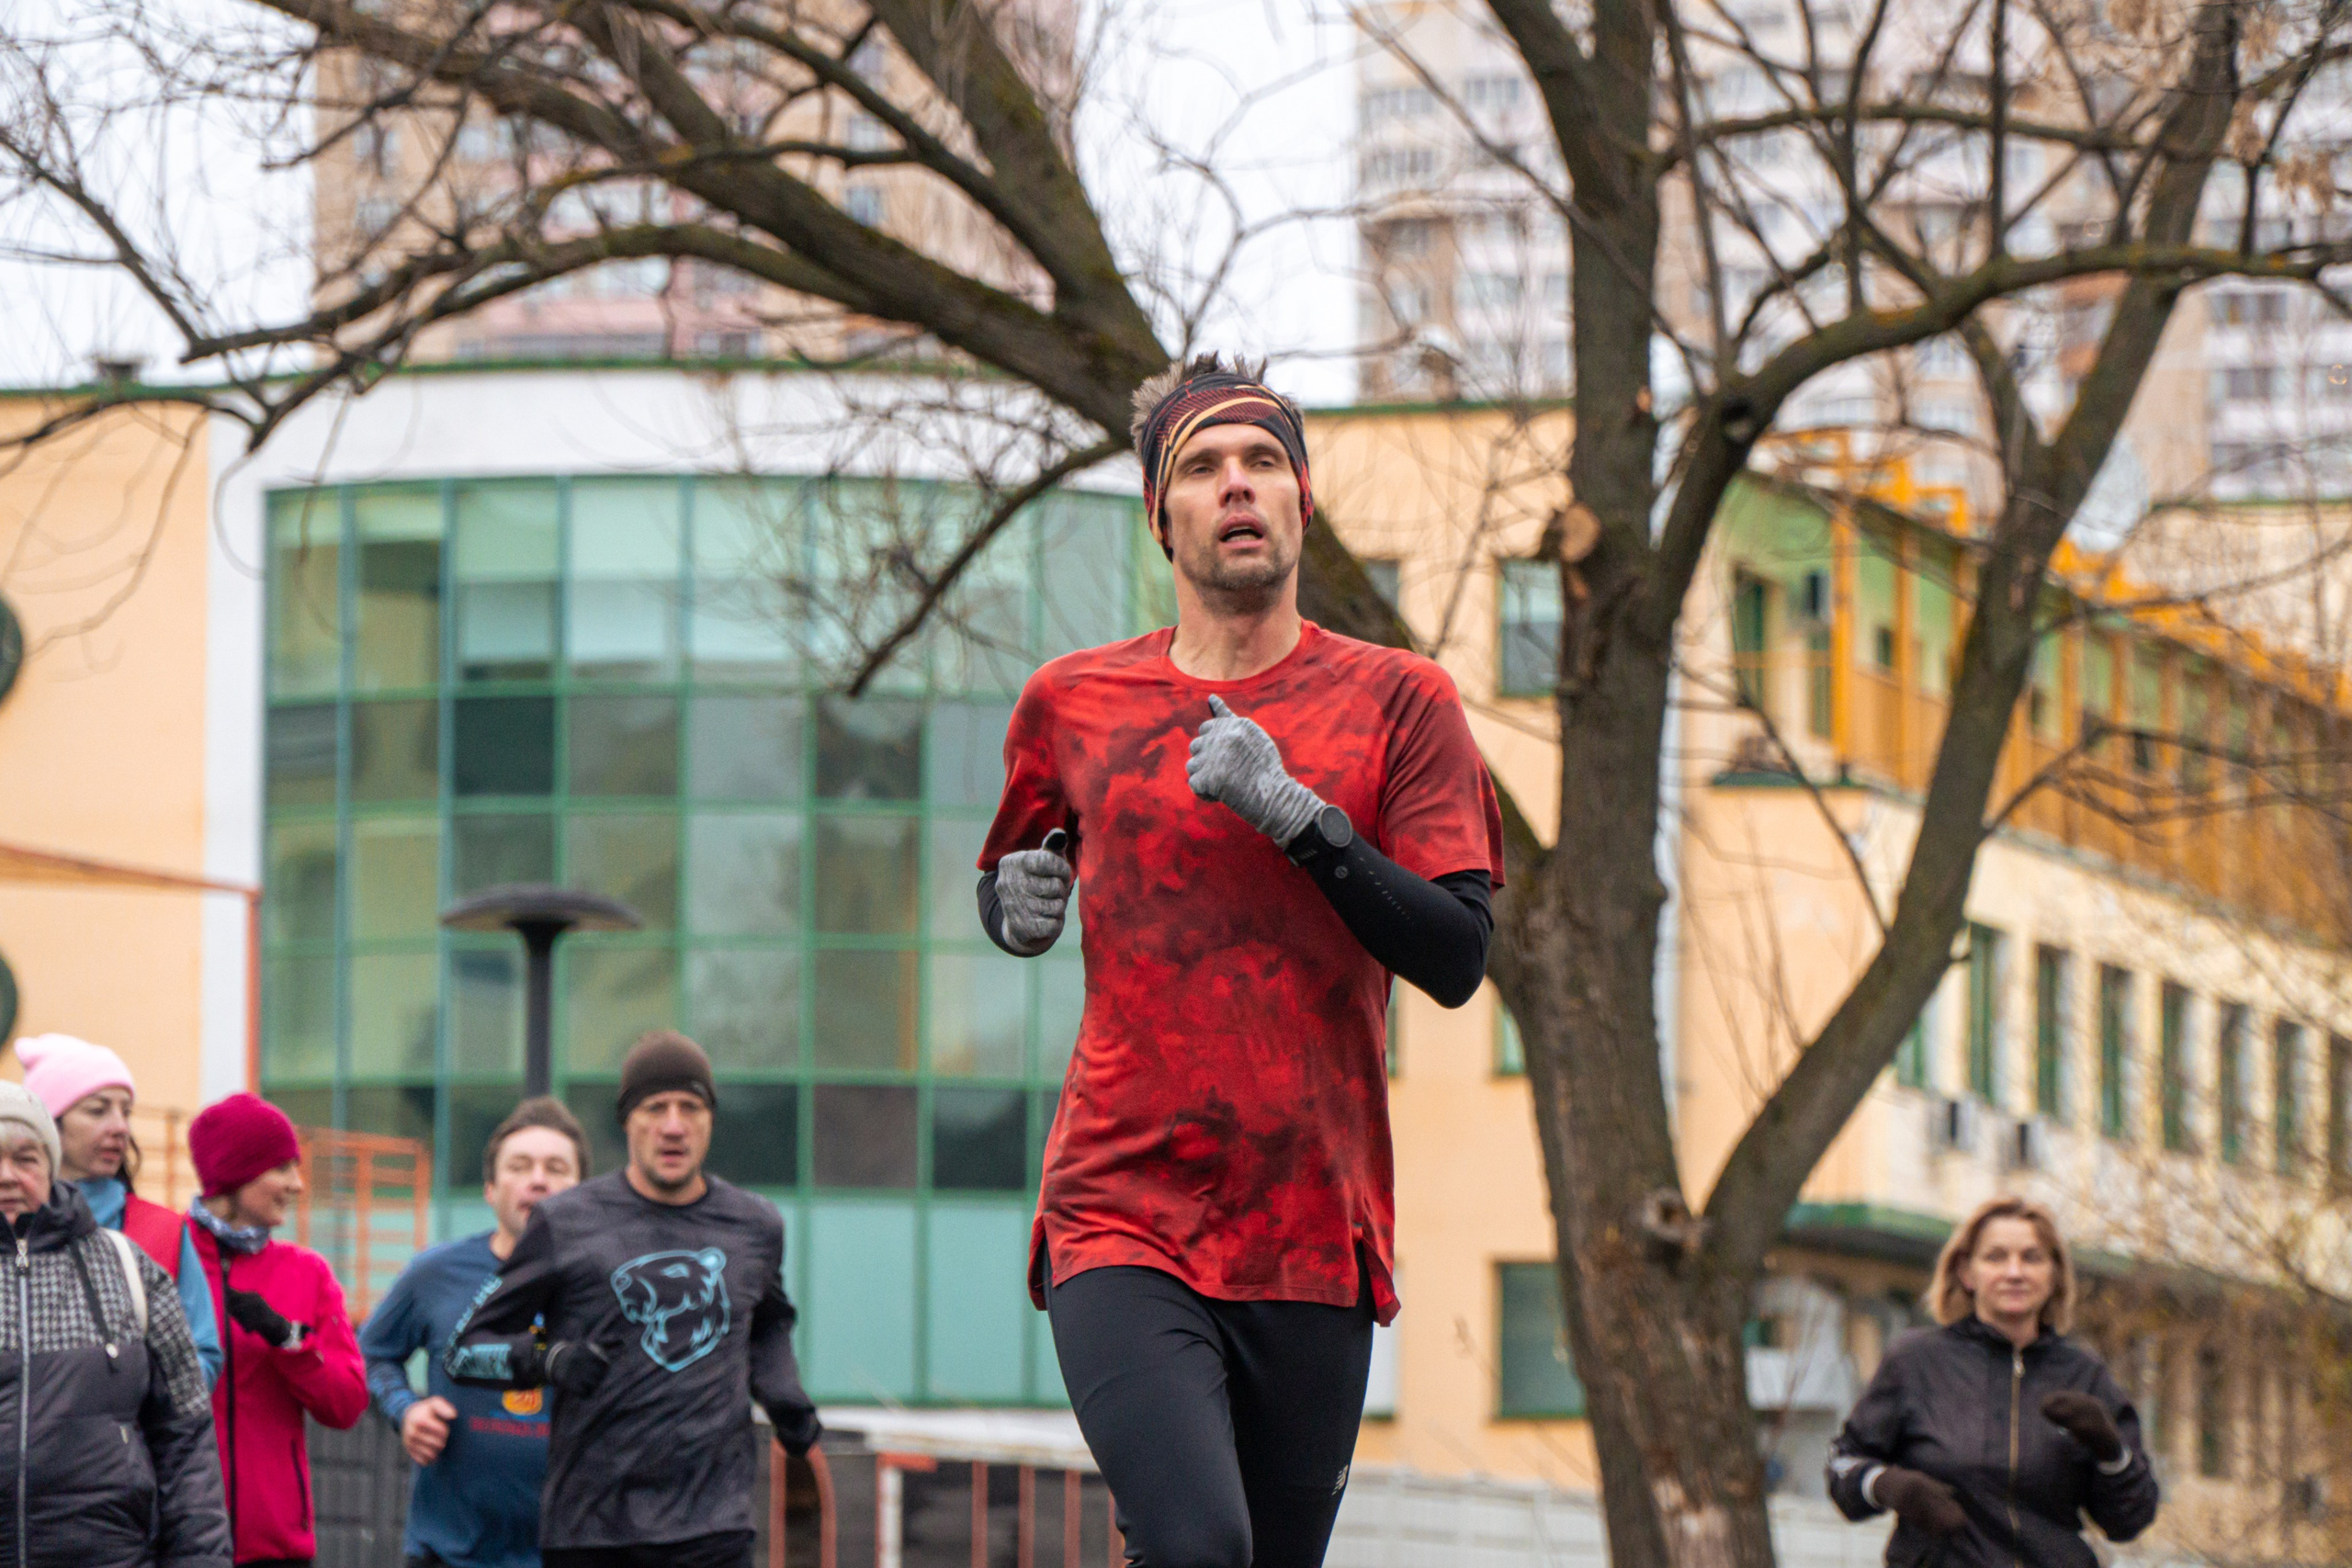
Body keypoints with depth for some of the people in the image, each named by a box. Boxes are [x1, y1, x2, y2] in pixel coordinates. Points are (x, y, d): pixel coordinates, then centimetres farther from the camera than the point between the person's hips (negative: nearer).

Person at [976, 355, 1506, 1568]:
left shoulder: (1395, 701, 4)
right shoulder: (1070, 704, 9)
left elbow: (1456, 955, -5)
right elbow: (1004, 882, 27)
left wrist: (1295, 813, -15)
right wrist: (1016, 902, 3)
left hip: (1315, 1234, 1)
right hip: (1121, 1215, -1)